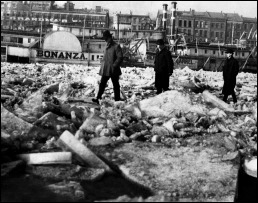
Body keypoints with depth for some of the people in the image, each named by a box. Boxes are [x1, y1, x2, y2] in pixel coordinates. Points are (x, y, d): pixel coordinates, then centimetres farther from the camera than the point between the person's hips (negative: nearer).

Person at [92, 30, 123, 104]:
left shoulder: (116, 46, -7)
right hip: (105, 70, 6)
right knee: (102, 84, 1)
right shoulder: (107, 47, 15)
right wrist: (102, 66, 14)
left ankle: (117, 100, 11)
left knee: (116, 85, 4)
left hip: (113, 70, -6)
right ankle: (98, 98, 0)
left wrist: (114, 65, -20)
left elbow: (120, 58, -13)